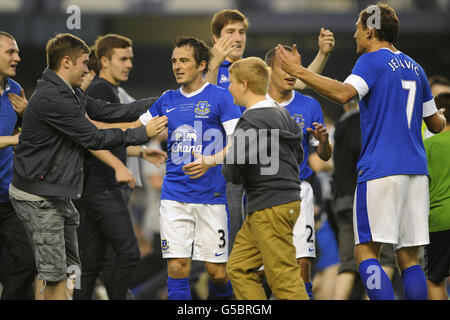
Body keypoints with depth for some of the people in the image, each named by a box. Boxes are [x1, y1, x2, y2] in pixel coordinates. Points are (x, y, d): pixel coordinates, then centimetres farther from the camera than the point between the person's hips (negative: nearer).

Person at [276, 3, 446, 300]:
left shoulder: (371, 61, -4)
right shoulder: (415, 68, 18)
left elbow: (344, 93, -24)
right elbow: (436, 124, 24)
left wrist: (299, 71, -22)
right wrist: (441, 117, 48)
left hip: (380, 170, -7)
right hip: (415, 171, 7)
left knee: (366, 252, -5)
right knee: (409, 258, 6)